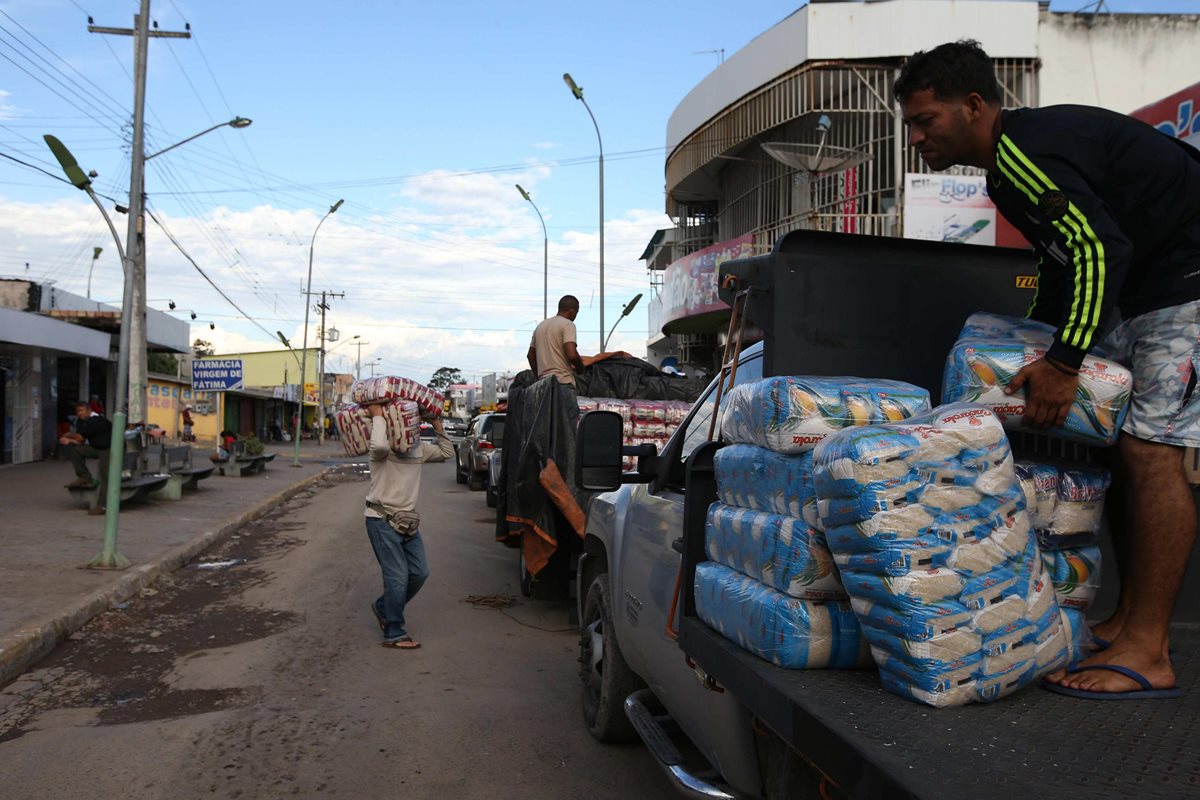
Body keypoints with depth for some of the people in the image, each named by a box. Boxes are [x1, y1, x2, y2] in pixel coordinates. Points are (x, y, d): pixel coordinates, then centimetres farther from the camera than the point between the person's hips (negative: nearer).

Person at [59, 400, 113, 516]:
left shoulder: (96, 420, -21)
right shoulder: (81, 421, 7)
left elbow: (80, 437, -20)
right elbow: (80, 441, 3)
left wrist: (67, 436, -1)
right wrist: (69, 440, -18)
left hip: (108, 449, -9)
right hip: (96, 448, 9)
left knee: (105, 476, -19)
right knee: (73, 448, -6)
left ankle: (101, 505, -20)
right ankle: (85, 478, -3)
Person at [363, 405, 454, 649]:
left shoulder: (419, 447, 10)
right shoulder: (385, 446, -13)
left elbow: (447, 453, 21)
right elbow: (379, 446, -39)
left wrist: (437, 426, 12)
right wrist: (377, 416, -25)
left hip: (407, 520, 8)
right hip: (382, 521, -8)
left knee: (419, 572, 9)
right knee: (398, 577, -8)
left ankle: (383, 608, 32)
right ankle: (394, 634, 6)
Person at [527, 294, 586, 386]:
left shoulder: (541, 325, 18)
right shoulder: (567, 324, -6)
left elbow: (530, 355, 23)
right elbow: (572, 355, -18)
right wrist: (580, 368, 0)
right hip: (563, 382, -8)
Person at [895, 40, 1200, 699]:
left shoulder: (1023, 149, -19)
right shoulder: (1008, 165, 14)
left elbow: (1100, 247, -28)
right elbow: (1061, 258, 25)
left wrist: (1063, 361, -28)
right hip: (1147, 293, 11)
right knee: (1119, 447, 7)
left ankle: (1147, 655, -12)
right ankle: (1127, 622, 13)